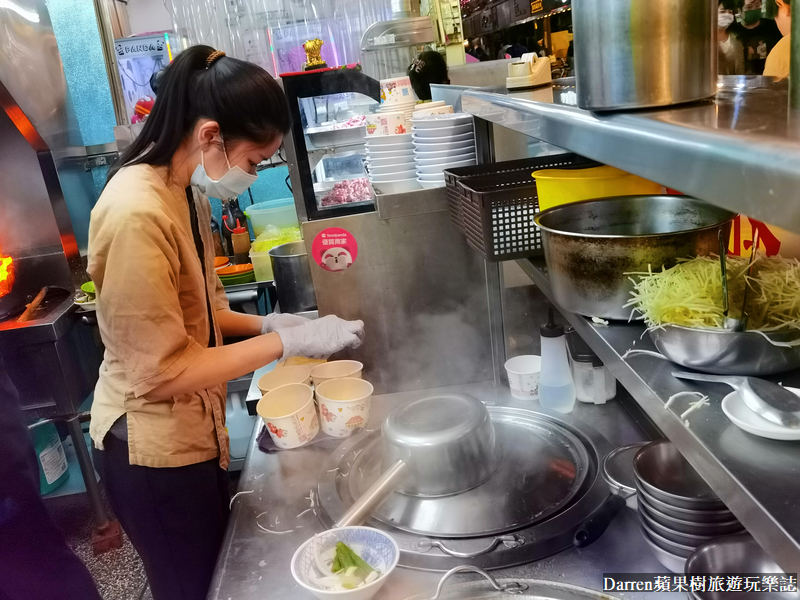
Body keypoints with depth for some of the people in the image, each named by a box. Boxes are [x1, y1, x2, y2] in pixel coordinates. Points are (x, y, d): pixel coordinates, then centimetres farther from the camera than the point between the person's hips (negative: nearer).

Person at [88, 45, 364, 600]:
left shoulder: (185, 194, 2)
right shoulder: (136, 212, -27)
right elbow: (161, 372, -25)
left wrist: (264, 323, -2)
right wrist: (287, 342, -22)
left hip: (192, 432, 8)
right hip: (153, 451, -8)